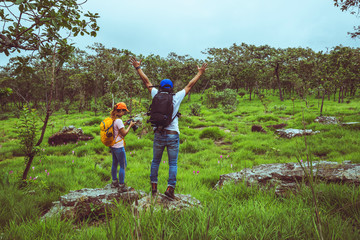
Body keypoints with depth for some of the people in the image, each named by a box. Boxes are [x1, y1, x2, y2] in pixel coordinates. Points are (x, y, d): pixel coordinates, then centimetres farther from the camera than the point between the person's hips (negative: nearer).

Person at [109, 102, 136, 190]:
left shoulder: (112, 119, 6)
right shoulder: (118, 121, -21)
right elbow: (124, 133, -15)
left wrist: (125, 124, 14)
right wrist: (130, 125, -6)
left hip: (112, 146, 9)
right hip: (119, 147, -9)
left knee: (115, 163, 20)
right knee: (123, 165, 1)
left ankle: (114, 182, 32)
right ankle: (121, 185, 8)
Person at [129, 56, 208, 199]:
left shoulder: (156, 96, 0)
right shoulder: (176, 98, -3)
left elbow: (147, 82, 11)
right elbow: (189, 85, 7)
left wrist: (138, 67, 23)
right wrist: (200, 73, 19)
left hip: (158, 135, 2)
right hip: (173, 135, -2)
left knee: (155, 161, 16)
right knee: (173, 163, 5)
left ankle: (153, 186, 20)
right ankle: (170, 187, -3)